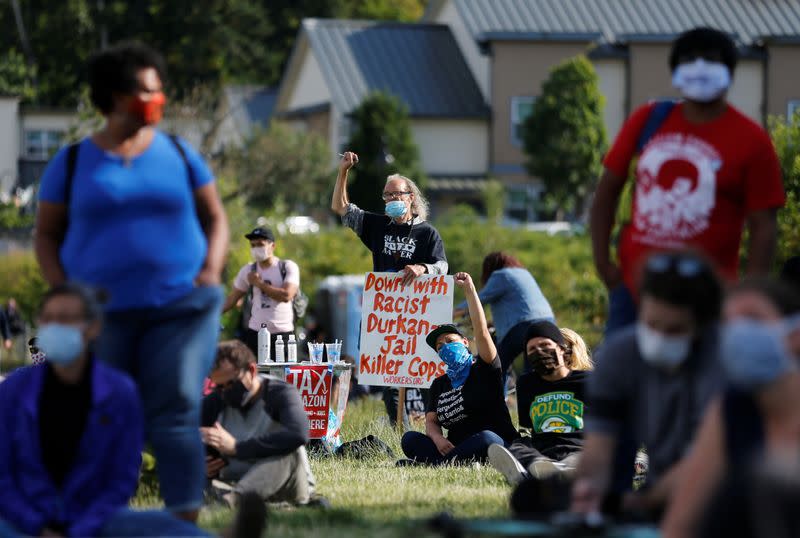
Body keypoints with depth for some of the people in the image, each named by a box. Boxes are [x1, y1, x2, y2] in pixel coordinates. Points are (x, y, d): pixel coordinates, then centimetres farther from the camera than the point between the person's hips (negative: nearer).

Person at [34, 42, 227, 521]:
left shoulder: (180, 155, 8)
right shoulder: (72, 162, 6)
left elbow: (215, 217, 14)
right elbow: (46, 234, 9)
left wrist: (211, 272, -4)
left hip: (179, 308, 0)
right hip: (101, 315, 0)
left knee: (177, 414, -11)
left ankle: (187, 522, -15)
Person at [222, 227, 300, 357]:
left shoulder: (288, 267, -1)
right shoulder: (248, 271, 9)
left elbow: (286, 295, -15)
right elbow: (232, 298, 15)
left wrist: (259, 284, -8)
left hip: (283, 333, -2)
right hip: (255, 333, 2)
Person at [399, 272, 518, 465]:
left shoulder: (484, 370, 5)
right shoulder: (439, 384, 21)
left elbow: (481, 332, -9)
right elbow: (431, 422, 11)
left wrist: (469, 289, -13)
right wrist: (438, 439, -14)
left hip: (495, 446, -5)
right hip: (453, 447, 5)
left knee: (486, 438, -39)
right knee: (410, 439, -15)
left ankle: (428, 464, -41)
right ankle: (450, 463, -42)